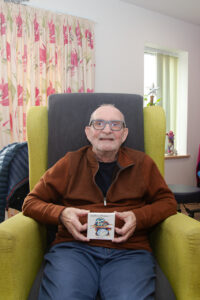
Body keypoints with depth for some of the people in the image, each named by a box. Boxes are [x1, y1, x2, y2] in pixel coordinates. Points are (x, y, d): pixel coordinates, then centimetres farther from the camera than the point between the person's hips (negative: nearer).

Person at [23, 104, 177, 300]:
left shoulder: (142, 163, 17)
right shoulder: (70, 163, 15)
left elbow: (167, 201, 20)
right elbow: (31, 202, 16)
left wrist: (139, 217, -1)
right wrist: (61, 214, -5)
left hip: (129, 249, 1)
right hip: (73, 246, 0)